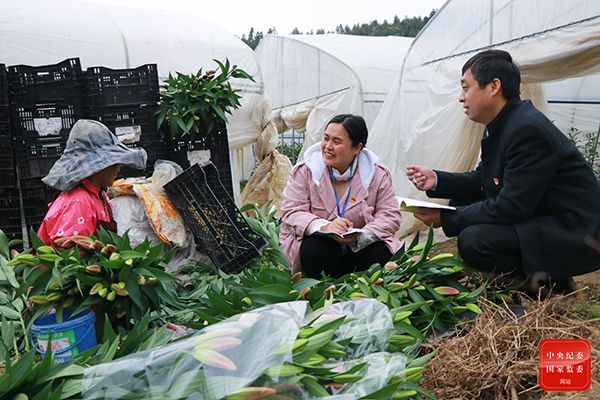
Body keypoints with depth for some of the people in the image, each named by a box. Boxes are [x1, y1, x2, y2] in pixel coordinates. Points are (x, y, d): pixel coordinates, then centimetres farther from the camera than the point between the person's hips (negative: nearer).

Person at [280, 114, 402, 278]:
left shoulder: (377, 174, -3)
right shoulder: (304, 171, -6)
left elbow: (391, 216, -8)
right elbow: (292, 212, -12)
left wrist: (360, 236, -28)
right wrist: (323, 226, -33)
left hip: (360, 246, 2)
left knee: (381, 253, -27)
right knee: (314, 249, -33)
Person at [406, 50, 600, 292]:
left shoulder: (527, 129, -24)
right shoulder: (501, 125, 5)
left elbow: (511, 207, -26)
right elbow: (482, 181, 13)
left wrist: (445, 218, -19)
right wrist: (436, 180, -3)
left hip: (574, 236, -10)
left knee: (473, 242, -26)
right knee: (462, 206, 7)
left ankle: (551, 281, -2)